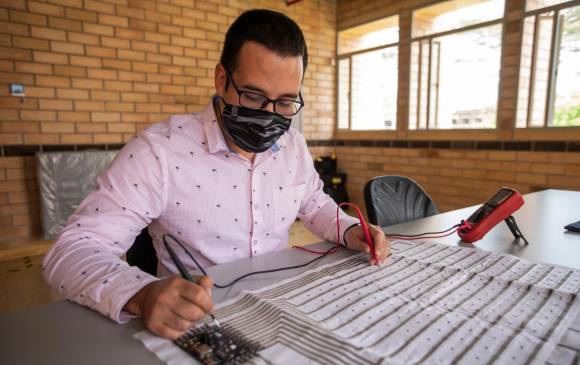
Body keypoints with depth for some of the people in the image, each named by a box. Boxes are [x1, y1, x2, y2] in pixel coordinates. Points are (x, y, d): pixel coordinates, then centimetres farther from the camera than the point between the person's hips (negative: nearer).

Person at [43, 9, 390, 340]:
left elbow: (315, 204, 17)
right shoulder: (160, 151, -18)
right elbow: (73, 250, -18)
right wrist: (141, 295, -37)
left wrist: (348, 230, -4)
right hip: (196, 324, -4)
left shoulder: (293, 145, 0)